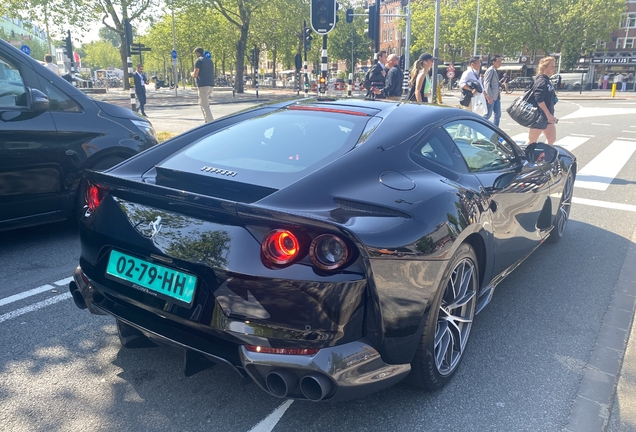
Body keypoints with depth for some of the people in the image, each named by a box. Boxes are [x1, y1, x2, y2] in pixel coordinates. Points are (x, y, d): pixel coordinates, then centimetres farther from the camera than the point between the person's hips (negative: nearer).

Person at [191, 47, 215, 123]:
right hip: (210, 84, 8)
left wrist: (191, 74, 11)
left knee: (205, 106, -7)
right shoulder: (210, 60, 16)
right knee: (201, 103, 20)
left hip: (203, 85, -8)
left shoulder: (198, 61, -7)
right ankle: (207, 121, 15)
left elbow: (195, 75, -13)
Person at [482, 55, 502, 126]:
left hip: (496, 97, 9)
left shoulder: (496, 71, 18)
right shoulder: (490, 70, -10)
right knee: (488, 115, -6)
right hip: (491, 97, -9)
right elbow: (486, 84, -19)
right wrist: (489, 96, -26)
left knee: (498, 115, 7)